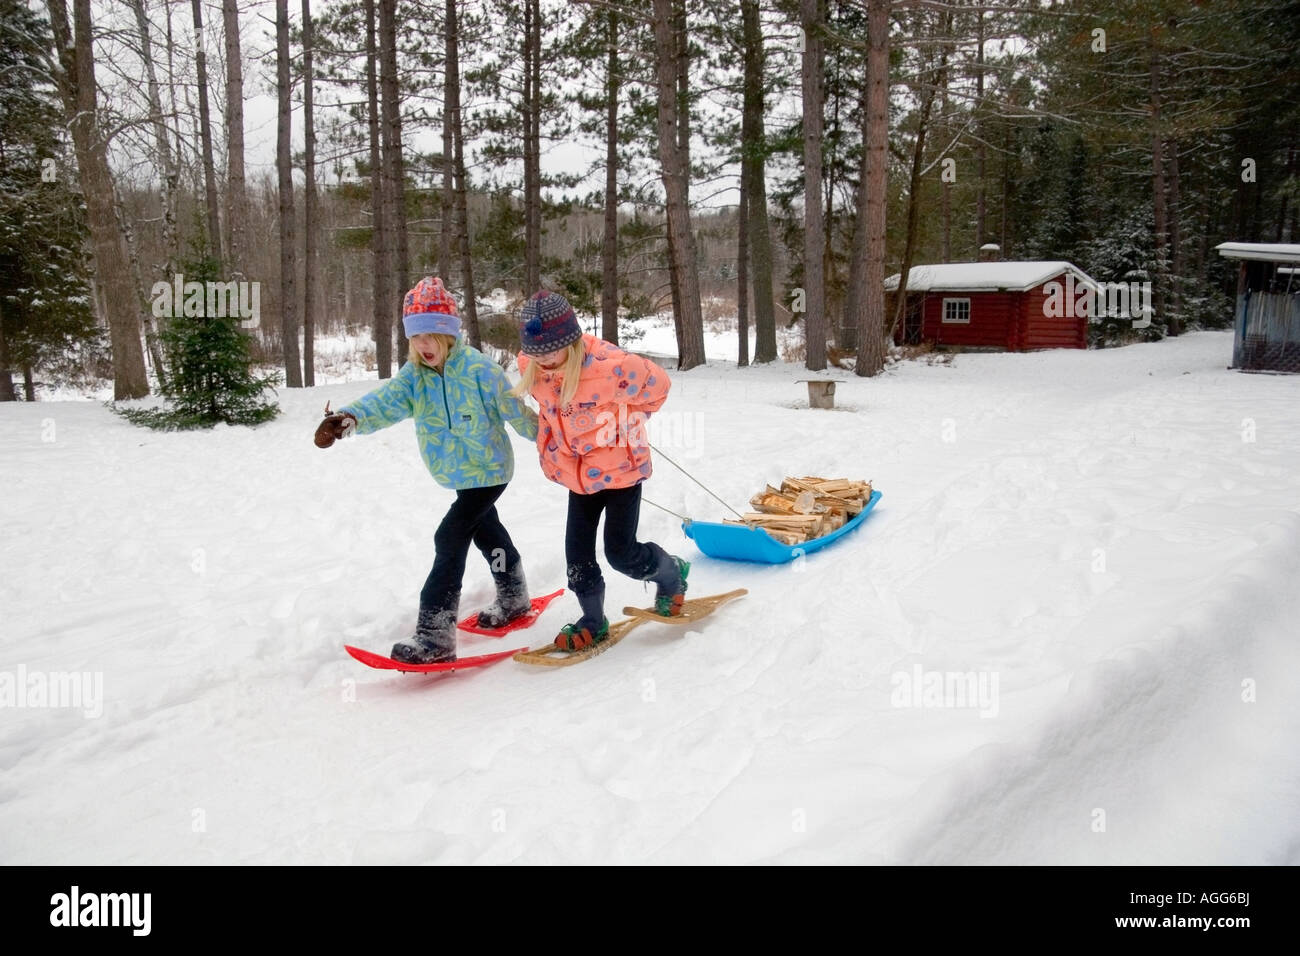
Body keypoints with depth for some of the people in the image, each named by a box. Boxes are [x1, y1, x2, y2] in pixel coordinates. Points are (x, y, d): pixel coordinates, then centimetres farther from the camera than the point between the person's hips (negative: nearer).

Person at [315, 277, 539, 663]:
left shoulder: (479, 370, -24)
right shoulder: (413, 375, -8)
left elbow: (515, 410, -12)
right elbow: (385, 402, -27)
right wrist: (350, 418, -49)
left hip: (488, 471, -8)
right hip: (458, 474, 8)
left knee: (450, 539, -18)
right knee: (486, 531, 26)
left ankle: (435, 635, -15)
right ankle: (514, 599, 50)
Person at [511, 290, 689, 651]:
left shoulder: (609, 366, -30)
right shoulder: (532, 369, -11)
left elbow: (657, 384, -11)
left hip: (621, 468, -5)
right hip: (578, 473, 5)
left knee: (621, 552, -2)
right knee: (577, 552, 5)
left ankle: (673, 572, 29)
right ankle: (593, 622, 24)